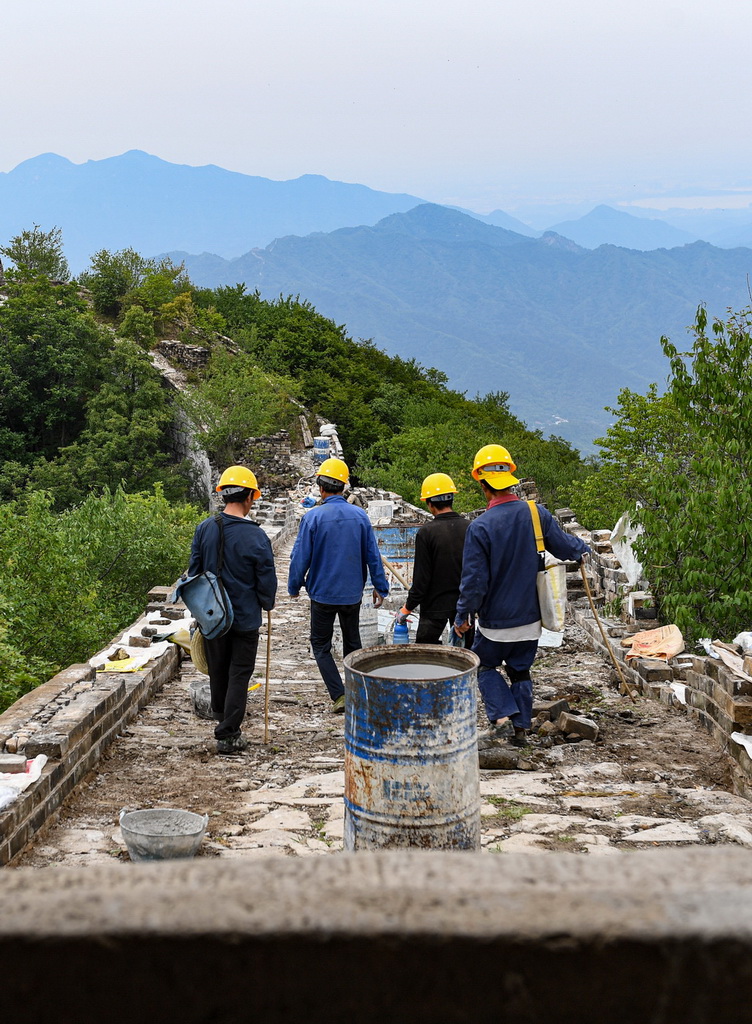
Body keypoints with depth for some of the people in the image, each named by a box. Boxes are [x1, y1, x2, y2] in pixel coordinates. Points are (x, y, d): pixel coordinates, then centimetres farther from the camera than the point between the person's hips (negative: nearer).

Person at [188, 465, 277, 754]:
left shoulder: (204, 529, -6)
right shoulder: (256, 536, -17)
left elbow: (193, 571, 4)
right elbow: (267, 580, -9)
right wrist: (267, 604, 12)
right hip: (246, 617, -4)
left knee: (218, 671, 20)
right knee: (239, 674, 5)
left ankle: (221, 718, 39)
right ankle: (228, 735, 4)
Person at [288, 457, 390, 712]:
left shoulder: (313, 517, -15)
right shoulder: (359, 516, -4)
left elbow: (300, 557, -10)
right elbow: (372, 555, 2)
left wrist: (294, 586, 5)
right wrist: (380, 587, 12)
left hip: (323, 593, -3)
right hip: (353, 593, 4)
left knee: (320, 644, 9)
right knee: (352, 642, 20)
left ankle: (339, 695, -2)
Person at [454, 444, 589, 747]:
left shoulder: (479, 527, -20)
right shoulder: (537, 514, -8)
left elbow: (474, 581, -17)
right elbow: (565, 546, 6)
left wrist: (462, 615, -1)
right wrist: (583, 548, 30)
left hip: (495, 619, -4)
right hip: (530, 616, 4)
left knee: (485, 666, 17)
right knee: (520, 671, 19)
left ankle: (502, 717, 1)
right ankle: (521, 728, 22)